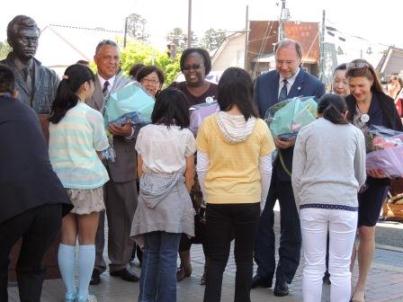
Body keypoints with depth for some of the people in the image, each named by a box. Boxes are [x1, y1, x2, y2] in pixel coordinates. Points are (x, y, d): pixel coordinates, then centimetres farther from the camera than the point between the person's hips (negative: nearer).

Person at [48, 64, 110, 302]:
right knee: (87, 240, 4)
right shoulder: (92, 115, -8)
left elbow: (59, 148, 13)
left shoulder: (55, 115, 6)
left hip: (61, 181, 5)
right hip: (87, 181, -4)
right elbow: (100, 150, 1)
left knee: (67, 239, 10)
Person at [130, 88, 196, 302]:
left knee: (150, 251, 12)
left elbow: (140, 169, 7)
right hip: (174, 196, -2)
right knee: (168, 254, 1)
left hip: (149, 195, 2)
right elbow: (189, 174, 4)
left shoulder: (145, 132, 4)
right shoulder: (186, 135, -1)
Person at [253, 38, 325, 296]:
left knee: (291, 224, 8)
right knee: (261, 219, 8)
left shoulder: (315, 86, -5)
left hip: (293, 162, -3)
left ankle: (284, 277, 20)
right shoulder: (263, 82, 4)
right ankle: (264, 271, 23)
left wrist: (295, 141, -20)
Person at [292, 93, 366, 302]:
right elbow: (361, 176, 17)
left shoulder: (307, 131, 10)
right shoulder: (355, 132, 12)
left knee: (313, 267, 5)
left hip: (312, 202, 0)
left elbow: (297, 176, 5)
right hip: (345, 203, 0)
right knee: (340, 269, 4)